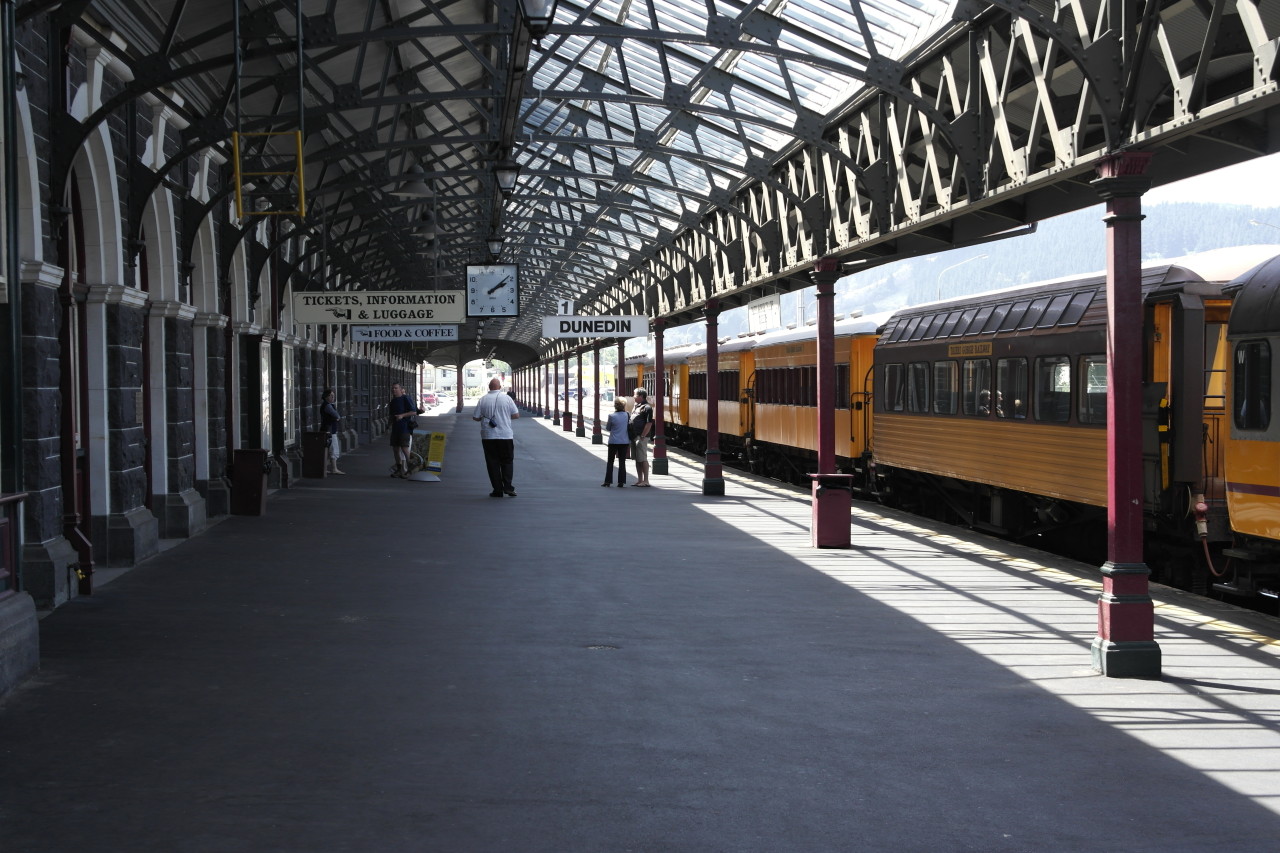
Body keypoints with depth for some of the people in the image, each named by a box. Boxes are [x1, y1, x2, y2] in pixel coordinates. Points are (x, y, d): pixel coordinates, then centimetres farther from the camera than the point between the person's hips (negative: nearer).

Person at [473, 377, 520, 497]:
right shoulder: (507, 398, -4)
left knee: (493, 463, 6)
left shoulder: (483, 400, -3)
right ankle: (507, 487, -3)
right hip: (506, 436, 0)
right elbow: (516, 415, 0)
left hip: (488, 436, 0)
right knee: (507, 461, 9)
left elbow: (475, 417, -1)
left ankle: (497, 490, 4)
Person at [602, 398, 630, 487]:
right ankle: (621, 482, 3)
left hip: (614, 442, -2)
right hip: (625, 441, 2)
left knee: (610, 461, 9)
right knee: (622, 461, 6)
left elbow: (608, 428, 0)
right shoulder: (627, 415, -4)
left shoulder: (612, 416, -11)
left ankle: (608, 481, 7)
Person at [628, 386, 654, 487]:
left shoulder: (647, 408, -11)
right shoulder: (636, 406, 16)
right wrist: (631, 435, 15)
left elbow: (649, 423, -16)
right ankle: (639, 480, 17)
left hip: (641, 437, -9)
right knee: (637, 459, 12)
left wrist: (642, 436, -19)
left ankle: (646, 480, -2)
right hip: (634, 436, 9)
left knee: (643, 459, -6)